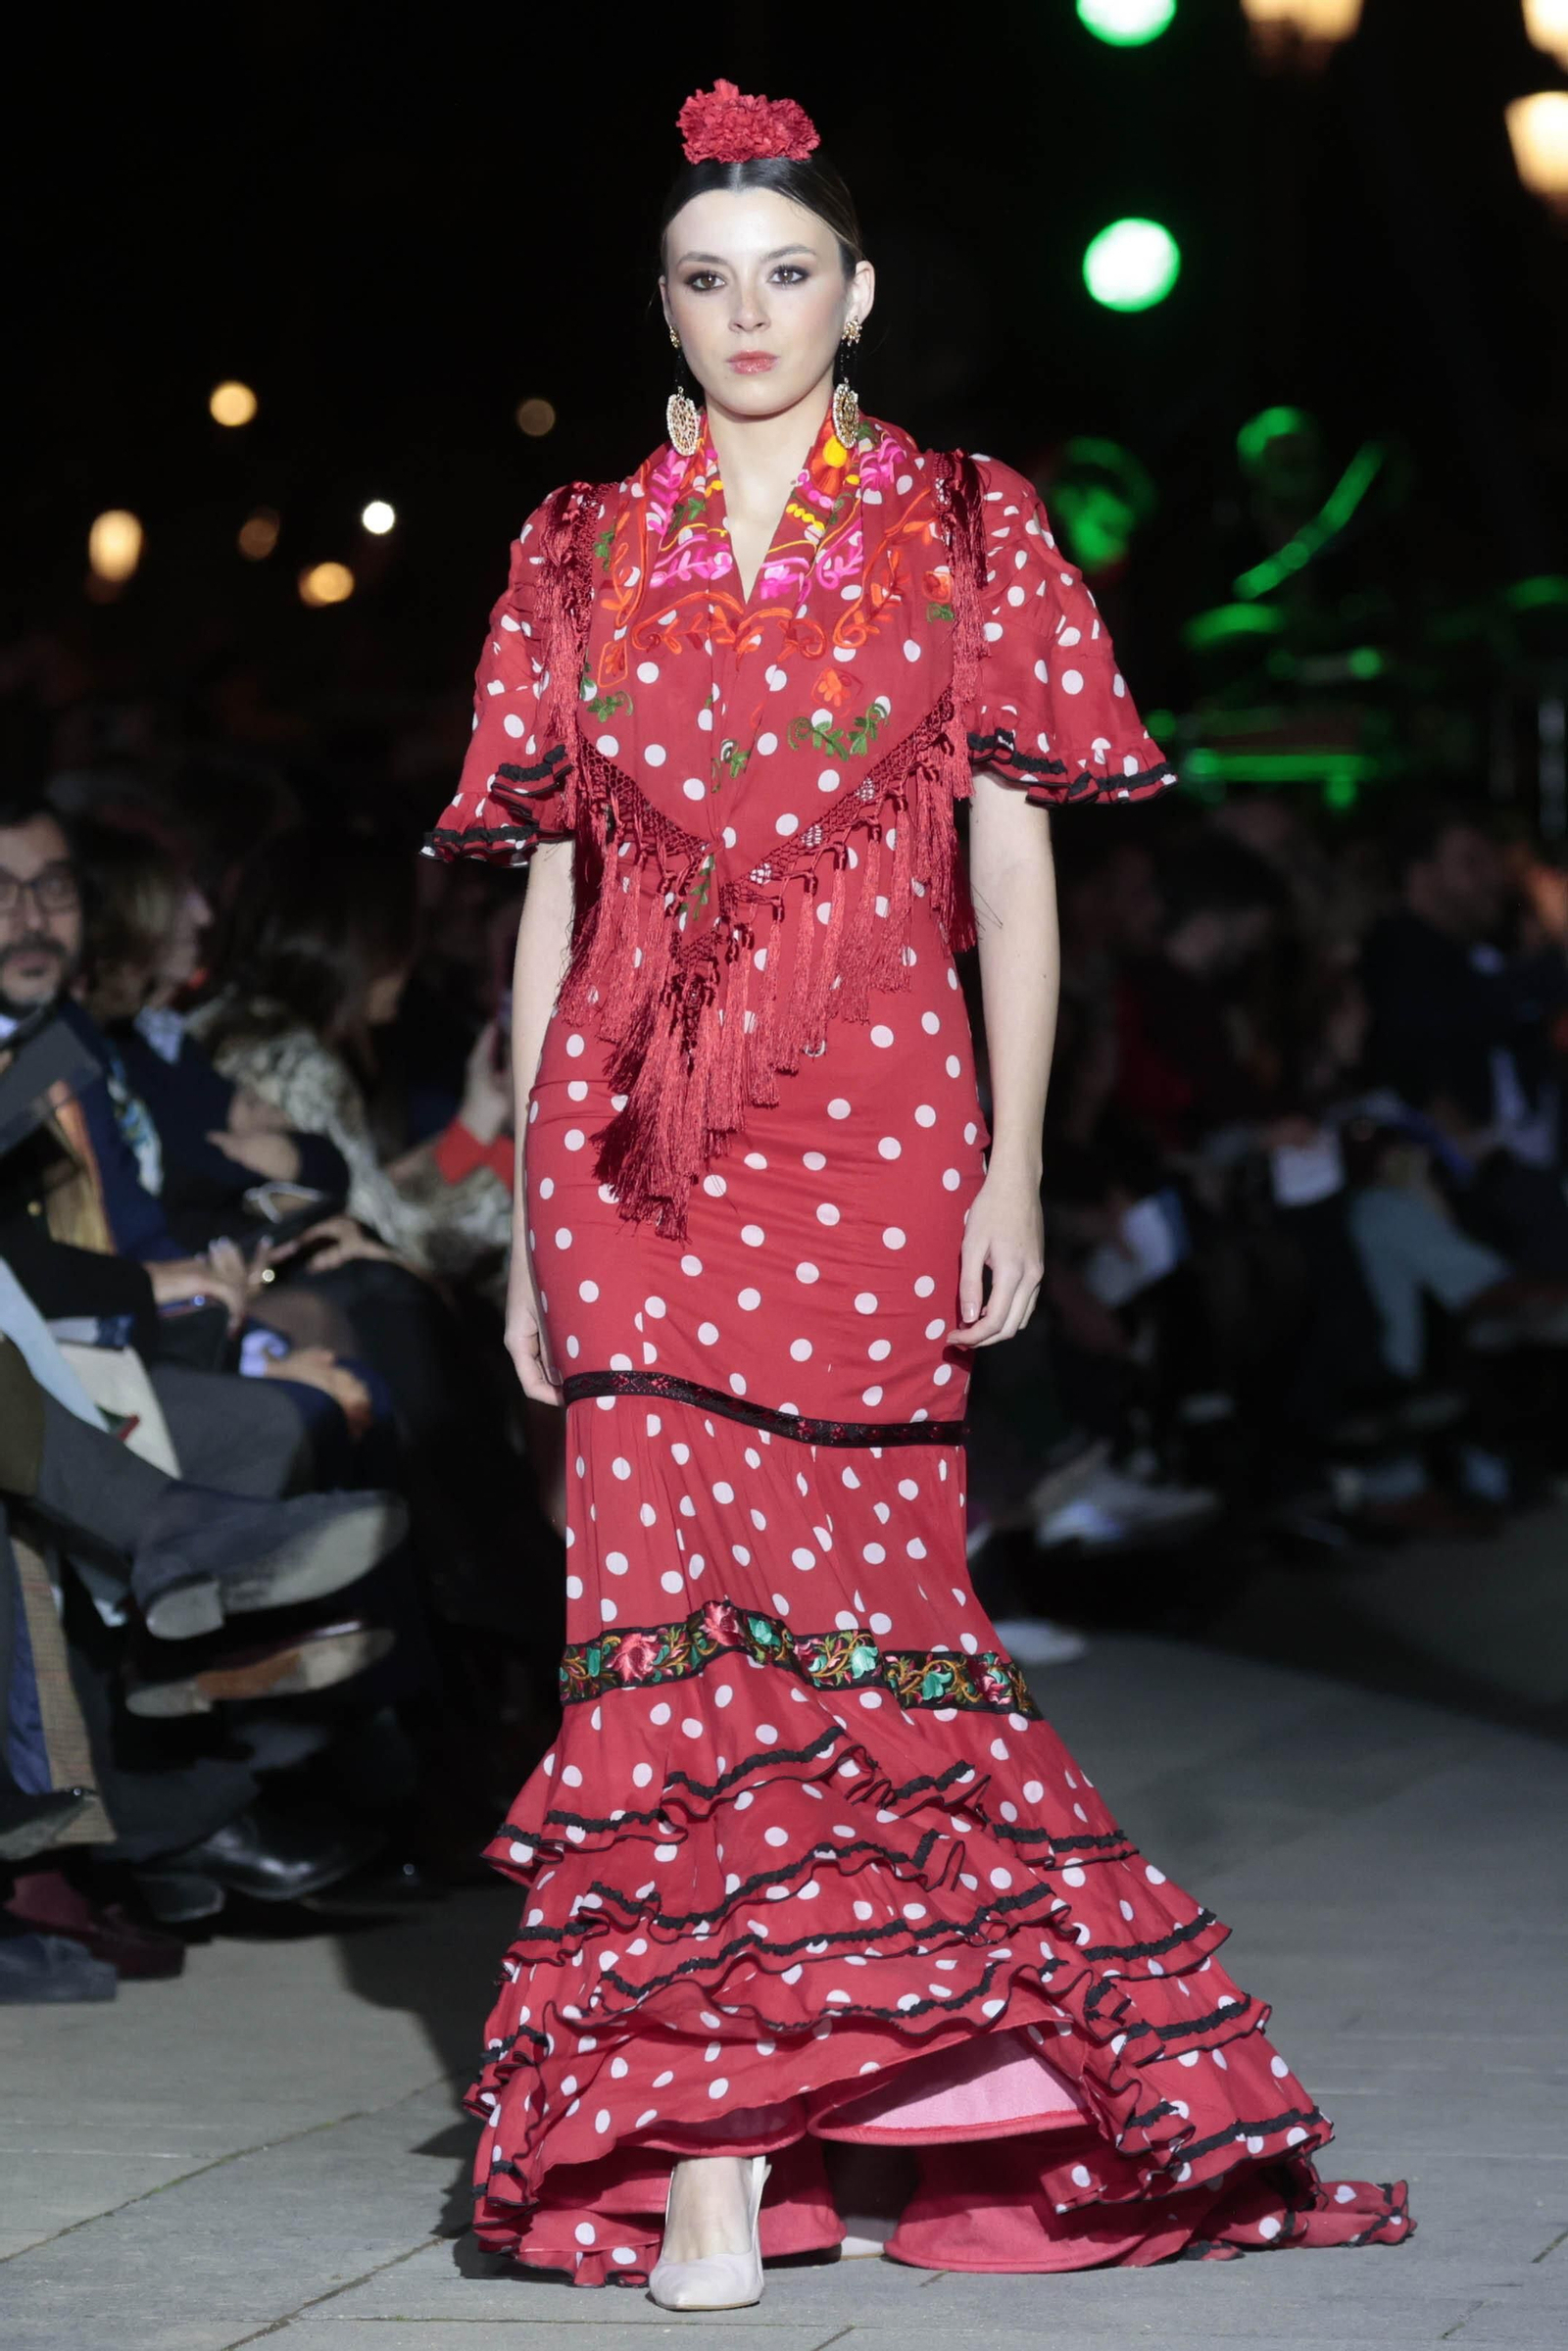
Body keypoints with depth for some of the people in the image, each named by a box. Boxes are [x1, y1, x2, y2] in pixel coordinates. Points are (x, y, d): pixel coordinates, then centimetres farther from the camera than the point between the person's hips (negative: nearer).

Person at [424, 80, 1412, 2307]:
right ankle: (704, 2157, -3)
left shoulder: (967, 533, 7)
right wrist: (528, 1213, 8)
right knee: (677, 1597, -4)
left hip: (869, 1125, -1)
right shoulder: (584, 555, 12)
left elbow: (1019, 875, 3)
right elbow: (551, 895, 11)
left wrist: (1013, 1168, -4)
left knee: (843, 1589, -1)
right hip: (638, 1148, 1)